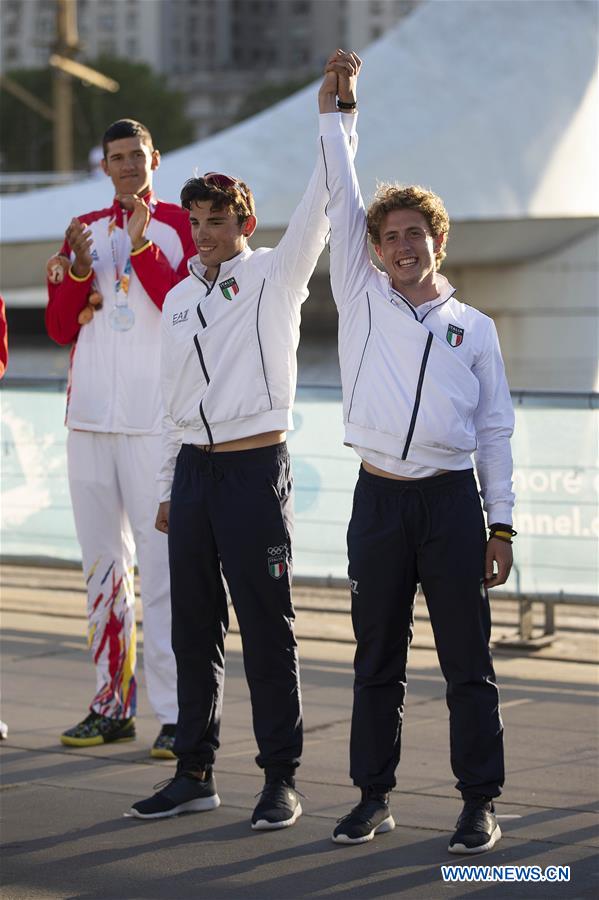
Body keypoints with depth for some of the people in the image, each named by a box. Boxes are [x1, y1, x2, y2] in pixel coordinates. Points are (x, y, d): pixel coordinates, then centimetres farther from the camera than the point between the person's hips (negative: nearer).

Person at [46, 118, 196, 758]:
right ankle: (111, 705, 15)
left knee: (161, 562, -9)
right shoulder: (83, 231, 13)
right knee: (103, 561, 9)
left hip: (157, 419, -5)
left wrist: (143, 250, -16)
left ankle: (176, 712, -8)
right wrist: (78, 273, -7)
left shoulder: (181, 227, 1)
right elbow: (59, 329, 10)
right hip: (90, 416, 5)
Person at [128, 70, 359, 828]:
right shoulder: (178, 299, 15)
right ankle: (195, 772, 17)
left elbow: (318, 210, -13)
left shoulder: (274, 277, 0)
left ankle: (280, 779, 2)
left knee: (267, 630, -4)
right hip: (194, 470, 6)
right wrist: (168, 486, 17)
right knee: (193, 629, 9)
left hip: (256, 470, -5)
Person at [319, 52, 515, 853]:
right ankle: (374, 797, 15)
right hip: (379, 498, 1)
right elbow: (341, 202, 4)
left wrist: (502, 524, 3)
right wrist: (333, 109, 1)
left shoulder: (473, 328, 8)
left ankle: (480, 805, 5)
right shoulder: (362, 300, 9)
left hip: (452, 499, -1)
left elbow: (495, 430, 9)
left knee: (467, 661, 0)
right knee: (377, 660, 7)